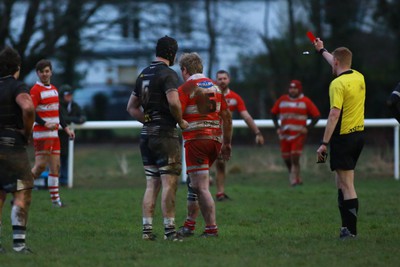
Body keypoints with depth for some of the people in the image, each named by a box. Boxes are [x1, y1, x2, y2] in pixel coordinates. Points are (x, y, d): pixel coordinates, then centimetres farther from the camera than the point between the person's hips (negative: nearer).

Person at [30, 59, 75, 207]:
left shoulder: (54, 89, 16)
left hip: (54, 134, 8)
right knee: (40, 166, -12)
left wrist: (66, 128, 18)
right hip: (42, 134, -8)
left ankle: (55, 199, 11)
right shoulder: (35, 90, -10)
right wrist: (45, 124, -27)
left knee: (55, 167, 7)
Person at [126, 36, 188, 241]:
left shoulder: (143, 74, 14)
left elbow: (131, 107, 19)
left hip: (146, 134, 8)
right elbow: (173, 102, -25)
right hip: (165, 134, -8)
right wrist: (181, 121, -9)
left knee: (152, 185, 9)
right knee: (169, 183, -5)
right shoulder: (168, 74, -11)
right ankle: (169, 230, -6)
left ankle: (147, 229, 6)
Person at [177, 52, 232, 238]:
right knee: (193, 182, 20)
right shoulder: (214, 87, 14)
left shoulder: (185, 89, -6)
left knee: (201, 187, -6)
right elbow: (227, 116, 14)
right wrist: (227, 143, 19)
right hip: (215, 139, 7)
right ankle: (189, 224, 23)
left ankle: (212, 229, -10)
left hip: (196, 140, -7)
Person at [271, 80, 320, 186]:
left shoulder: (305, 101, -2)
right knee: (286, 159, 7)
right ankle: (295, 177, 26)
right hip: (285, 134, 4)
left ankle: (294, 179, -8)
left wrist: (307, 128, -8)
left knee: (295, 158, -14)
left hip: (298, 134, -4)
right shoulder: (282, 100, 8)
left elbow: (316, 115, 1)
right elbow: (273, 113, 19)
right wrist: (277, 127, 9)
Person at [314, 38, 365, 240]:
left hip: (343, 137, -8)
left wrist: (324, 143, -20)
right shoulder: (359, 78, 9)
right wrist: (322, 51, 46)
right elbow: (340, 65, 31)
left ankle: (351, 230, -6)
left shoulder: (338, 83, -15)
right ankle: (347, 226, 18)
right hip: (359, 134, 8)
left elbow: (334, 115, -21)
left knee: (346, 185, -6)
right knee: (342, 182, 16)